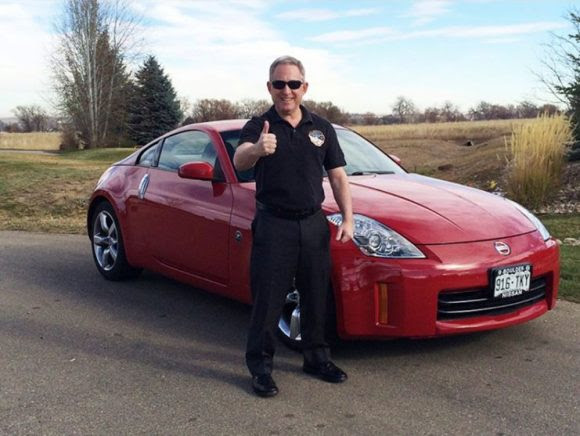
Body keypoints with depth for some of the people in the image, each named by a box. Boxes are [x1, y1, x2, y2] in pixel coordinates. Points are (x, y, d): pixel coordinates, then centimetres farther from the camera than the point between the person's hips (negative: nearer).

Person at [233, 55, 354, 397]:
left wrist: (348, 219, 0)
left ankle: (317, 358, 28)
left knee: (317, 296, 12)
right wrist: (256, 149, -49)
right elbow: (239, 161, -25)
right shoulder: (259, 126, -4)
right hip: (273, 226, -4)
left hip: (314, 224, 4)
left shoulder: (321, 128, 9)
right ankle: (261, 367, 12)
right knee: (268, 299, -1)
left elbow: (338, 176, 11)